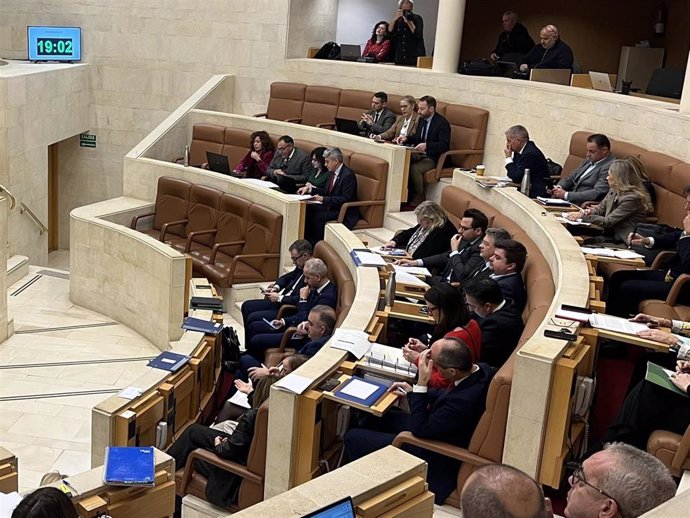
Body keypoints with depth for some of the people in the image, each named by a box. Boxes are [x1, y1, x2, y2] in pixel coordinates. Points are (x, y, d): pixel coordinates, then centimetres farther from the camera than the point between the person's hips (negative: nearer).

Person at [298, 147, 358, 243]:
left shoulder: (348, 175, -20)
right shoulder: (333, 172, 8)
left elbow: (346, 199, -24)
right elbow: (326, 191, 16)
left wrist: (323, 199, -27)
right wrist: (310, 188, 1)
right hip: (331, 207, 9)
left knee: (318, 216, -26)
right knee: (308, 209, -5)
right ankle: (308, 240, 3)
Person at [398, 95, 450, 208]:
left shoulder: (442, 123, -14)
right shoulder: (422, 119, 11)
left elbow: (444, 145, -23)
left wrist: (427, 145, -36)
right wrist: (407, 138, 3)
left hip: (433, 158, -8)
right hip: (419, 154, 8)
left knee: (414, 168, -31)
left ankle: (419, 196, -11)